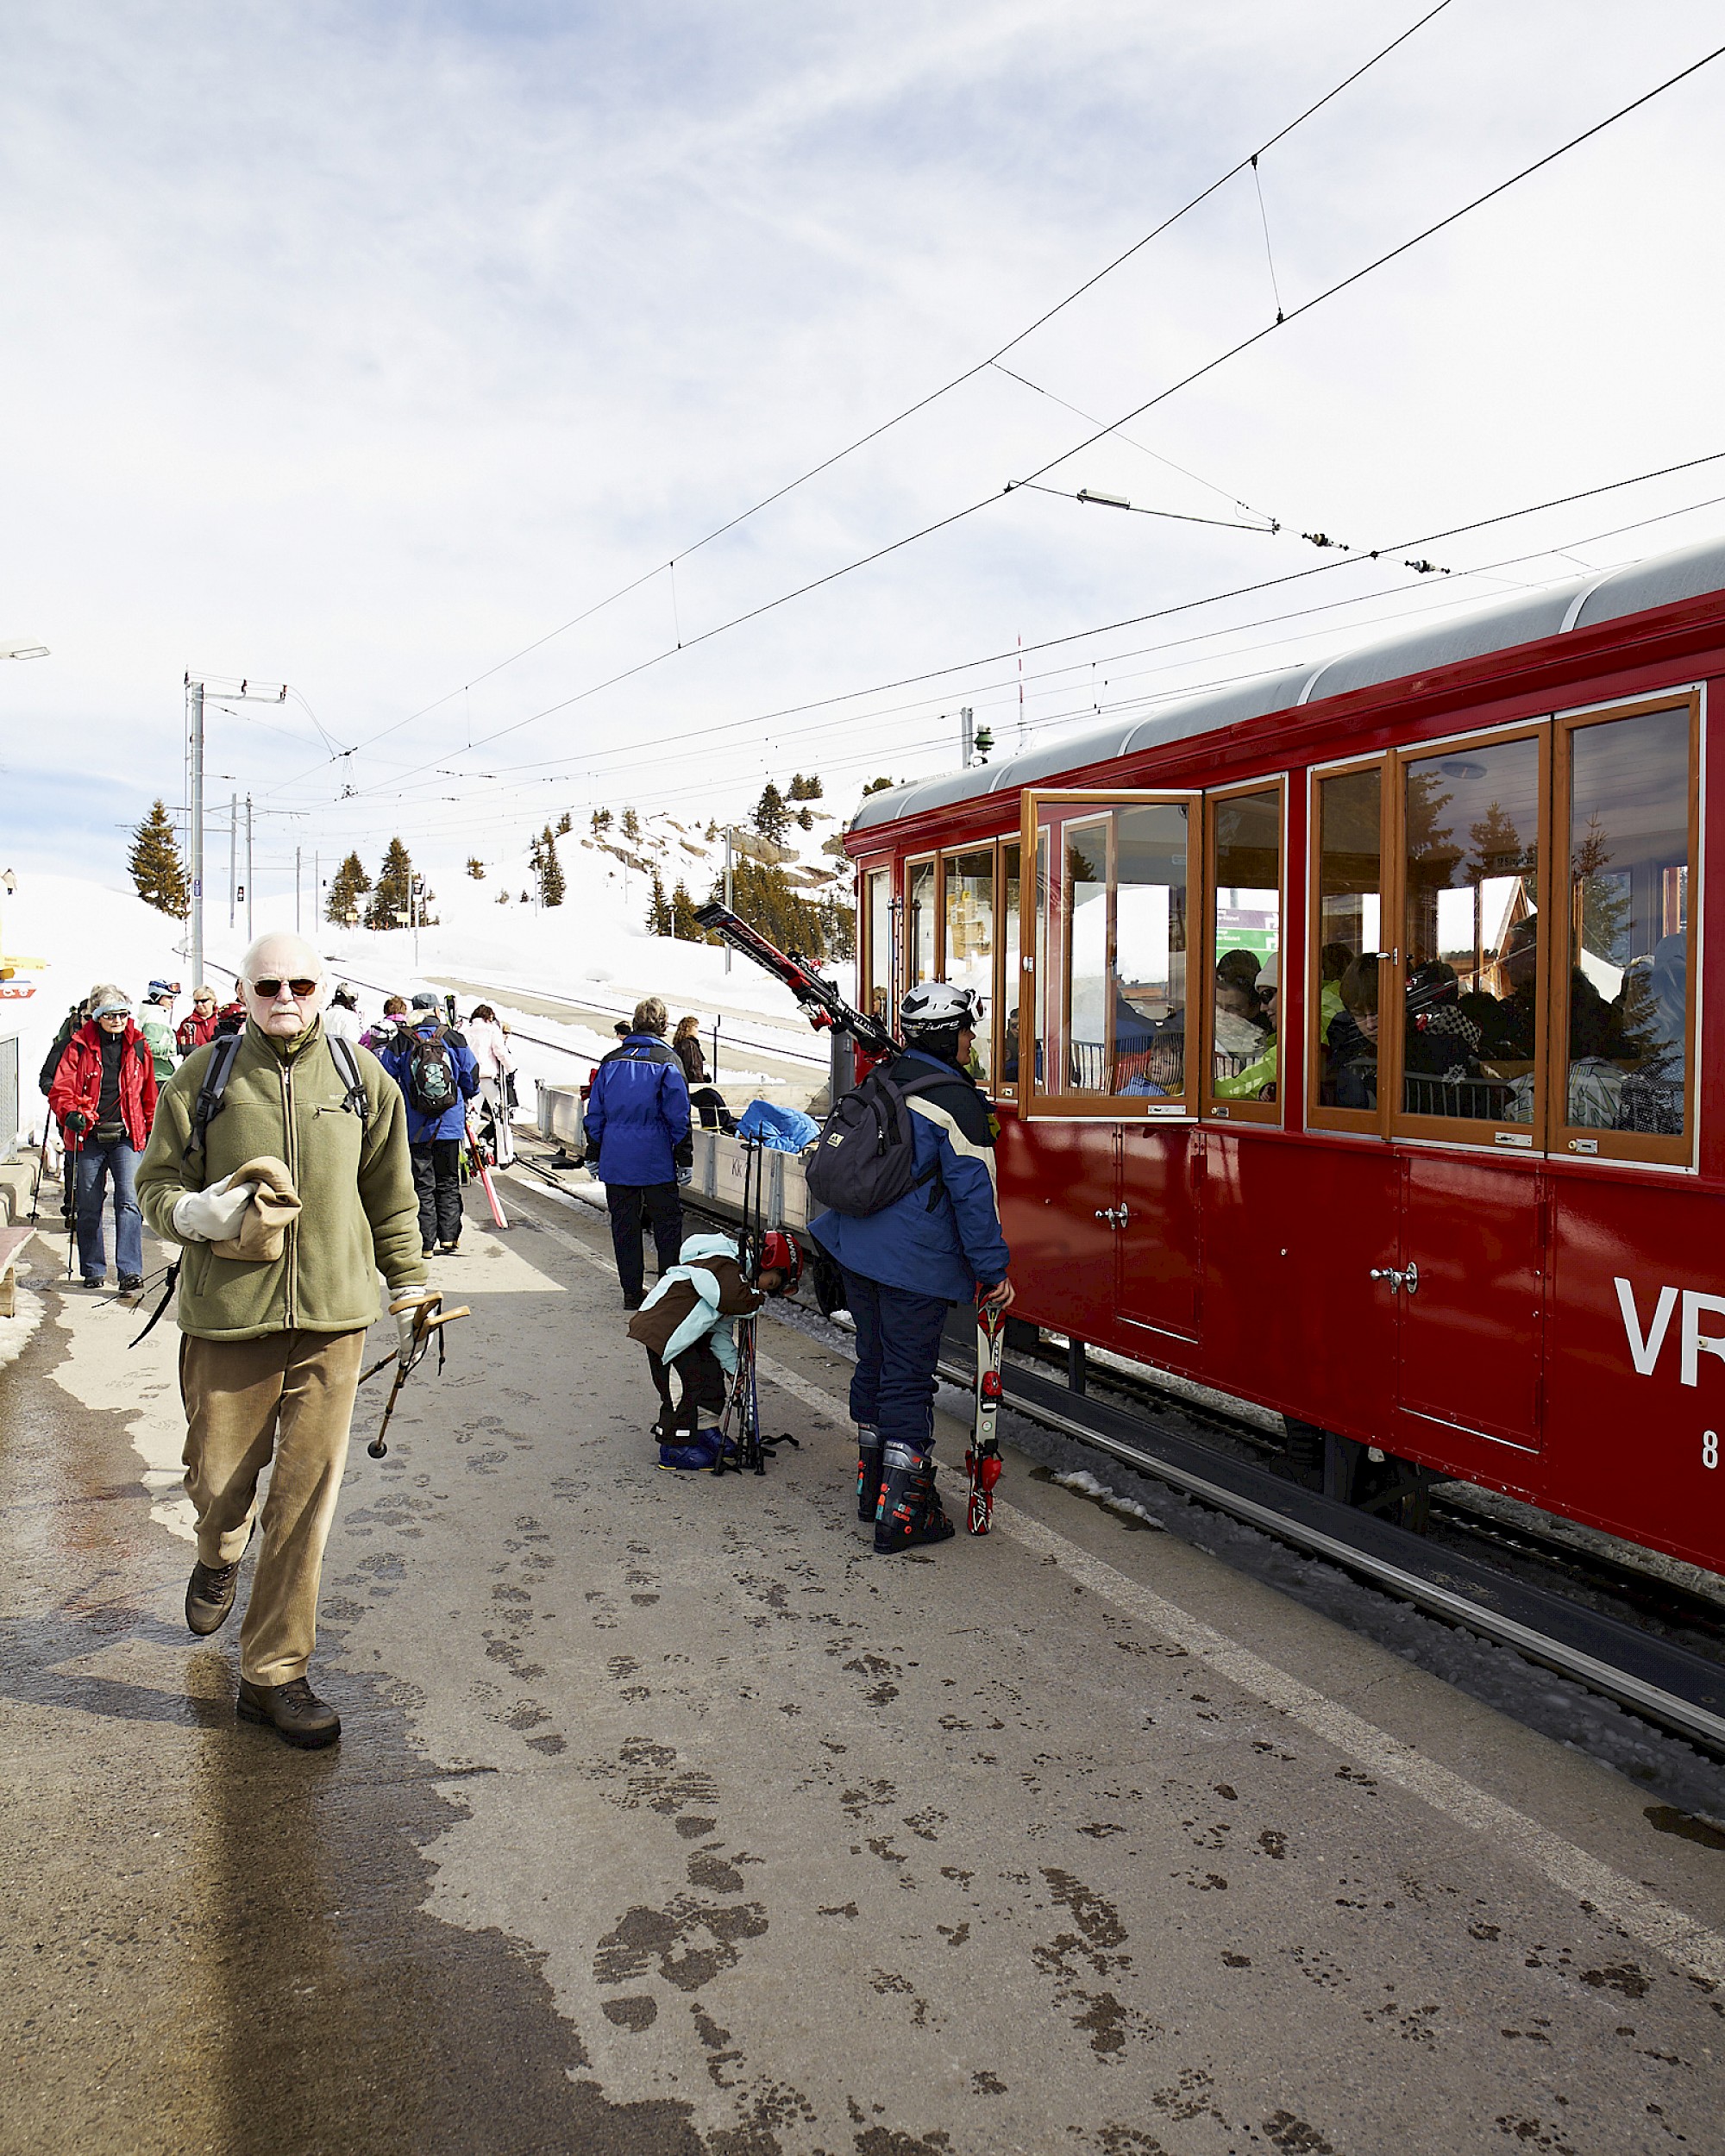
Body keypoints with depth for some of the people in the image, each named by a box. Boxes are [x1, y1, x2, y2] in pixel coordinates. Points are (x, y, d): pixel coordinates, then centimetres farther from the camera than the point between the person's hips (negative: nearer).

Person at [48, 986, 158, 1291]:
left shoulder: (138, 1046, 7)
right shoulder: (80, 1046, 1)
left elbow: (149, 1094, 16)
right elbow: (60, 1089, -3)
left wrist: (151, 1130, 17)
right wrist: (70, 1113, -23)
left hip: (127, 1136, 0)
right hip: (89, 1136, 0)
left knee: (129, 1202, -13)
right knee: (89, 1207, 9)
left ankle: (130, 1272, -16)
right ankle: (93, 1270, 23)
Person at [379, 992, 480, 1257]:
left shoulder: (401, 1042, -4)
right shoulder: (454, 1040, -2)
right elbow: (472, 1080, 3)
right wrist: (465, 1099, 23)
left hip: (415, 1127, -1)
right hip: (450, 1125, 1)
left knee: (422, 1185, 5)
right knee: (448, 1183, 13)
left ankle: (426, 1243, 4)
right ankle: (449, 1237, 11)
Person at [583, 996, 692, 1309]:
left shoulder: (612, 1060, 7)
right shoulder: (667, 1061, -5)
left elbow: (594, 1113, 9)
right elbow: (678, 1116, -6)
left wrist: (593, 1155, 16)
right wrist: (684, 1158, -1)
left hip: (615, 1159, 3)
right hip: (655, 1160, -3)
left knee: (624, 1225, 9)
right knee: (667, 1222, 7)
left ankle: (632, 1292, 13)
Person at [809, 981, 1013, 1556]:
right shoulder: (957, 1103, -13)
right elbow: (973, 1193, -15)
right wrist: (994, 1271, -9)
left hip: (856, 1251, 8)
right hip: (914, 1266, -8)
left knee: (874, 1363, 18)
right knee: (908, 1379, -1)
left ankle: (872, 1484, 31)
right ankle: (901, 1513, 4)